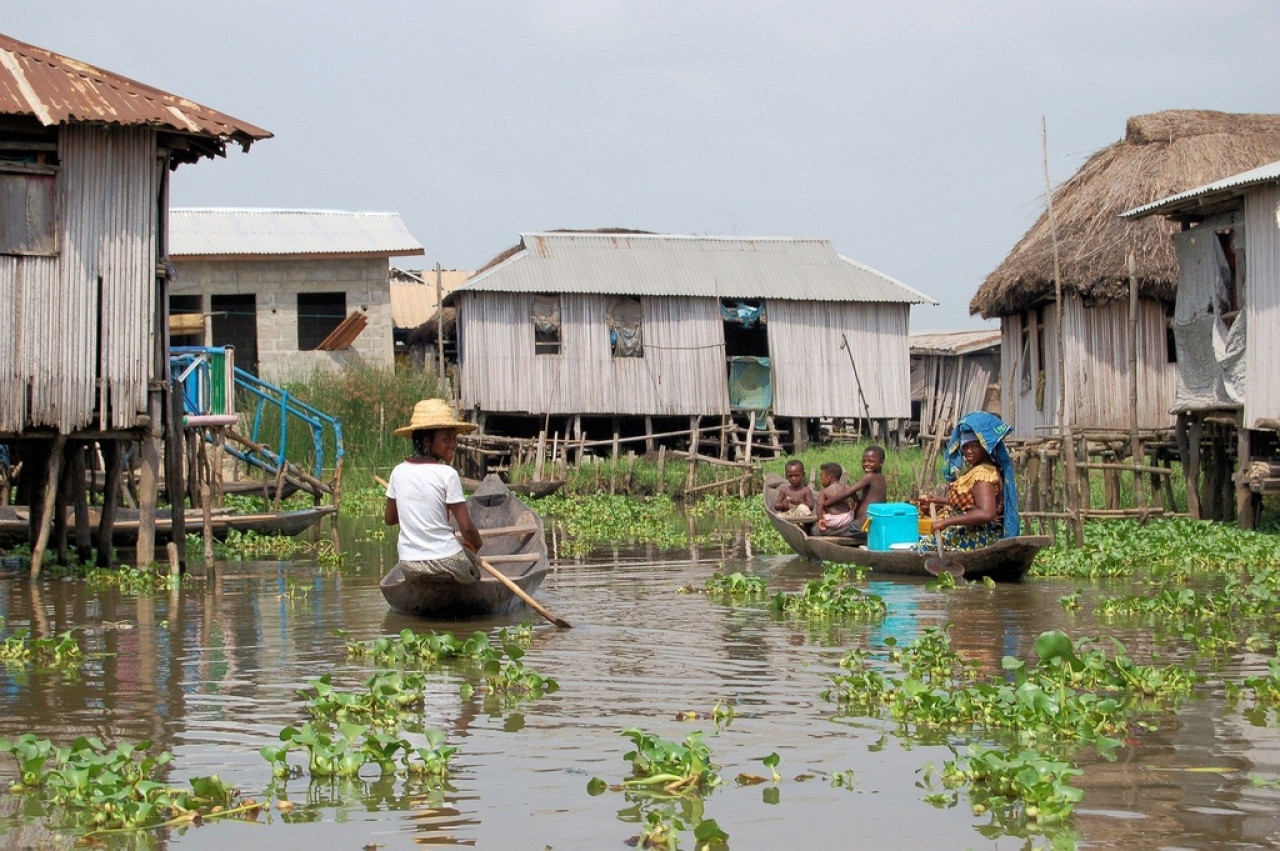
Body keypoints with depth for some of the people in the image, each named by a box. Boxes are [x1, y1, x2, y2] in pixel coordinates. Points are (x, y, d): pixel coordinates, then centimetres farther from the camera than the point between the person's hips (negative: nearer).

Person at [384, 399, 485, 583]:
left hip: (408, 566, 3)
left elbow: (390, 518, 13)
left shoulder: (399, 472, 1)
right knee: (473, 573, 28)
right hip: (447, 560, -3)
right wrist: (475, 545, 9)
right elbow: (467, 528, -12)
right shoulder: (447, 474, -12)